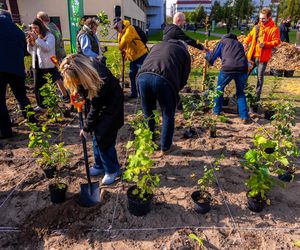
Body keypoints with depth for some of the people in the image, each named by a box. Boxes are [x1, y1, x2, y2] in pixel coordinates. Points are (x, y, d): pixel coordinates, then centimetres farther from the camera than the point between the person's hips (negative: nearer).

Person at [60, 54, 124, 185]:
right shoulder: (84, 65, -18)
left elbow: (95, 108, -24)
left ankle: (112, 170, 10)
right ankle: (101, 166, 25)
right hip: (99, 102, 7)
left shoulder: (99, 78, -36)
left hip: (111, 104, -7)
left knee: (104, 137, -8)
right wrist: (77, 90, -11)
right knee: (97, 135, 9)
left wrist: (86, 128, -14)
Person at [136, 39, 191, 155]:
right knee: (168, 115, 15)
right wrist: (175, 91, 32)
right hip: (163, 78, -4)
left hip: (143, 76, 4)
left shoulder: (157, 45, 38)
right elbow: (184, 78, 17)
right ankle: (165, 148, 24)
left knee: (148, 113, 22)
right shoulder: (184, 52, 25)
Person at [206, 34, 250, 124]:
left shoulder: (222, 42, 21)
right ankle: (244, 117, 13)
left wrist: (207, 53, 41)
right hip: (242, 69, 3)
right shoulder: (239, 44, 32)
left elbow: (211, 58, 20)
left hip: (228, 69, -3)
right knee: (240, 92, 20)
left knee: (219, 88, 22)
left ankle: (216, 111, 30)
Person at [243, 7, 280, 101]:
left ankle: (257, 95, 15)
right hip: (252, 55, 5)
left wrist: (265, 44, -23)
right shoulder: (257, 27, 8)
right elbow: (250, 36, 18)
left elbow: (276, 41, -9)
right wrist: (245, 43, 0)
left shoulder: (274, 29, -6)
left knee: (260, 77, 3)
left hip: (263, 57, -5)